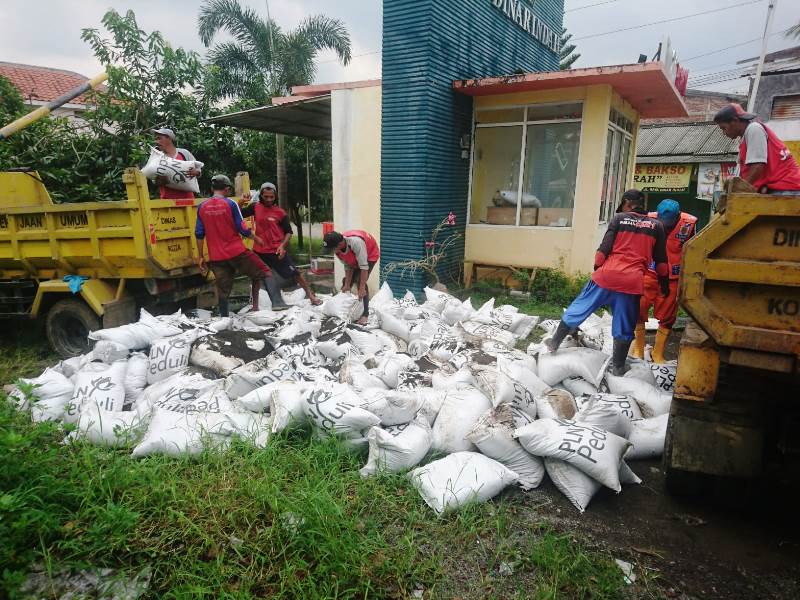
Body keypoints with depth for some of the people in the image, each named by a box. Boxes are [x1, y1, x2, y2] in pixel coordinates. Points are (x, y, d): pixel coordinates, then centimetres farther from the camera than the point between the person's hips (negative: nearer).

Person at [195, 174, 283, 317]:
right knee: (263, 272, 7)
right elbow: (242, 229, -8)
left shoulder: (202, 207, 6)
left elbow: (199, 234, 6)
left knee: (223, 289, 12)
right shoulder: (230, 204, -7)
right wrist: (256, 238, 10)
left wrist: (200, 256, 12)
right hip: (237, 252, -4)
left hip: (216, 257, 4)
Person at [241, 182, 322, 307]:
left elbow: (288, 232, -1)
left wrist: (282, 246, -16)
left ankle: (311, 295, 18)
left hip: (277, 251, -3)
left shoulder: (280, 212, -5)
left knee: (295, 273, 3)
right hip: (259, 251, 3)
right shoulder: (255, 207, 1)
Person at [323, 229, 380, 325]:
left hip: (370, 255, -7)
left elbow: (364, 266, -39)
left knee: (361, 282, -20)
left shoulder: (356, 242, -42)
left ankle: (365, 314, -13)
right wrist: (347, 285, -13)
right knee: (346, 281, 4)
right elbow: (347, 266, -9)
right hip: (354, 258, 7)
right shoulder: (338, 249, -20)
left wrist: (362, 288, -37)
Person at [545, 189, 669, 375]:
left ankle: (555, 342, 22)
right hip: (632, 281, 1)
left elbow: (604, 248, -1)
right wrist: (664, 282, 24)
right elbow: (660, 259, 14)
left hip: (607, 275, -1)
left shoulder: (619, 218, 4)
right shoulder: (656, 225, 11)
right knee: (624, 326, 10)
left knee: (579, 308, 13)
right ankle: (618, 366, 19)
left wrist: (596, 269, 9)